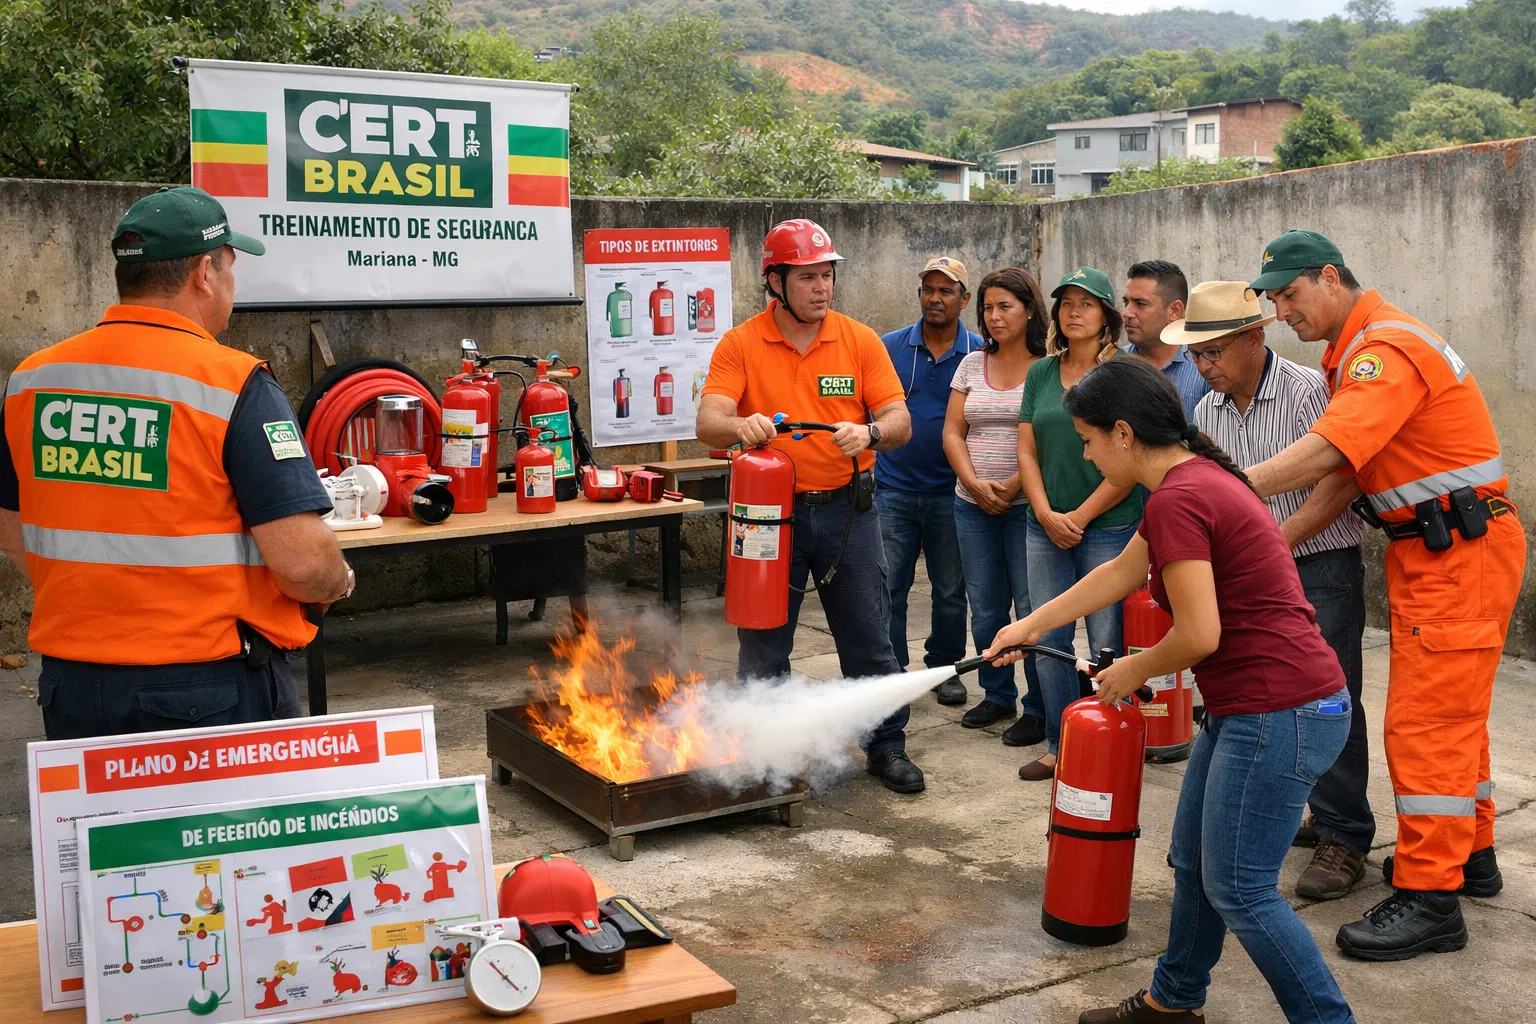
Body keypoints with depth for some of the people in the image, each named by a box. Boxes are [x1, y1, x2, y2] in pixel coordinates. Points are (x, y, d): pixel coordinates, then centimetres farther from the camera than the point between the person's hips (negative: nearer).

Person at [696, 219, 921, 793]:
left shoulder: (860, 341, 2)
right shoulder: (739, 346, -2)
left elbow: (899, 421, -3)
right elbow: (707, 424, -13)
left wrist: (869, 432, -25)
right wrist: (740, 426, -35)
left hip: (847, 509, 1)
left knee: (870, 642, 9)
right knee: (762, 650, 8)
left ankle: (887, 749, 25)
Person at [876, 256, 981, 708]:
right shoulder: (889, 347, 3)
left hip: (950, 493, 0)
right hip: (893, 489, 0)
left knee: (951, 591, 11)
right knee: (887, 588, -1)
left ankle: (945, 668, 27)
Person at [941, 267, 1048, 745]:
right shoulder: (972, 364, 11)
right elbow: (953, 432, 8)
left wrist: (1013, 487, -17)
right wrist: (975, 483, -7)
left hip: (1027, 504, -5)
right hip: (973, 505, 5)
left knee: (1032, 610, -2)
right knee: (985, 609, 12)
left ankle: (1038, 709, 9)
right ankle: (997, 696, 27)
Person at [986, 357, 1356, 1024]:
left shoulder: (1177, 501, -20)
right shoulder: (1196, 476, 13)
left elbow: (1198, 636, -21)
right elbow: (1119, 573, 23)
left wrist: (1134, 671, -2)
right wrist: (1031, 625, 28)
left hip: (1280, 715, -11)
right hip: (1247, 708, 11)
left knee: (1239, 891, 0)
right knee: (1193, 863, 20)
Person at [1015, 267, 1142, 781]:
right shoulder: (1041, 373, 10)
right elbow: (1027, 451, 9)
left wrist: (1081, 515, -10)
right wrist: (1046, 514, -4)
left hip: (1109, 527, -4)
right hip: (1047, 527, 5)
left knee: (1108, 644, -1)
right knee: (1048, 639, 7)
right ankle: (1059, 745, 19)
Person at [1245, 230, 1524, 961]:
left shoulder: (1387, 348, -19)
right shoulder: (1355, 352, 14)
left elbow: (1321, 454, -31)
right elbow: (1342, 472, 12)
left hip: (1461, 550, -10)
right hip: (1427, 548, 10)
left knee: (1425, 719, -9)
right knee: (1451, 709, 19)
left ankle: (1430, 898, -4)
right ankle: (1469, 853, 32)